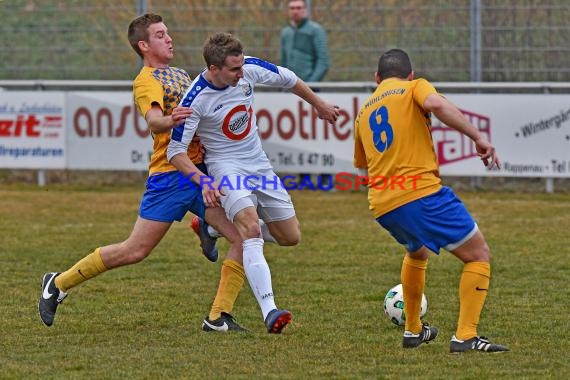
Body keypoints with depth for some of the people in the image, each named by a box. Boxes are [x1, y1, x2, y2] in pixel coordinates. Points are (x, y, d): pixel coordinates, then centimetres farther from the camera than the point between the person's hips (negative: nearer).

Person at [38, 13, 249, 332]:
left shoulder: (181, 75, 18)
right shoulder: (146, 81, -8)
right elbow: (154, 120, -28)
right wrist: (170, 120, -50)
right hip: (170, 174, -7)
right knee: (135, 251, -5)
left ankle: (219, 317, -2)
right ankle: (58, 284, 12)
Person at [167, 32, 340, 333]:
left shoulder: (250, 69, -12)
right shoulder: (196, 99, -24)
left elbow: (288, 79, 9)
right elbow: (176, 151, -18)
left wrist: (319, 105, 24)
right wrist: (203, 182, -34)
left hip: (259, 164, 6)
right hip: (226, 167, -6)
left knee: (290, 237, 8)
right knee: (251, 228, -31)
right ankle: (270, 312, -41)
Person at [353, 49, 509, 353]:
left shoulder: (363, 112, 22)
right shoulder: (414, 88, 6)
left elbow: (362, 164, 37)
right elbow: (436, 104, -19)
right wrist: (478, 137, -16)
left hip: (382, 207, 7)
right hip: (421, 192, -7)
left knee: (417, 253, 35)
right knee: (478, 256, 3)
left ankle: (413, 331, 38)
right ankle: (465, 336, -11)